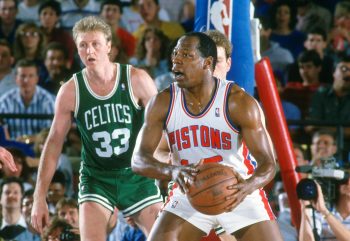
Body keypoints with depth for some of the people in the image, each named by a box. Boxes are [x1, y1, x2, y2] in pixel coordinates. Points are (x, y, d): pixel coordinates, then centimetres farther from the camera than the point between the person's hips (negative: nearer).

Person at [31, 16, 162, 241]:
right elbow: (54, 142, 0)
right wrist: (40, 197, -2)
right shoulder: (71, 91, -8)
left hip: (136, 175, 0)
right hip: (96, 178, 0)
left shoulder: (137, 80, -10)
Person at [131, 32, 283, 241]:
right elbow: (139, 160, -15)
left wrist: (248, 186, -44)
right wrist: (173, 171, -38)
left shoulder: (239, 102, -19)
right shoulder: (163, 103, -11)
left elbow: (268, 163, -20)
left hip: (239, 192, -2)